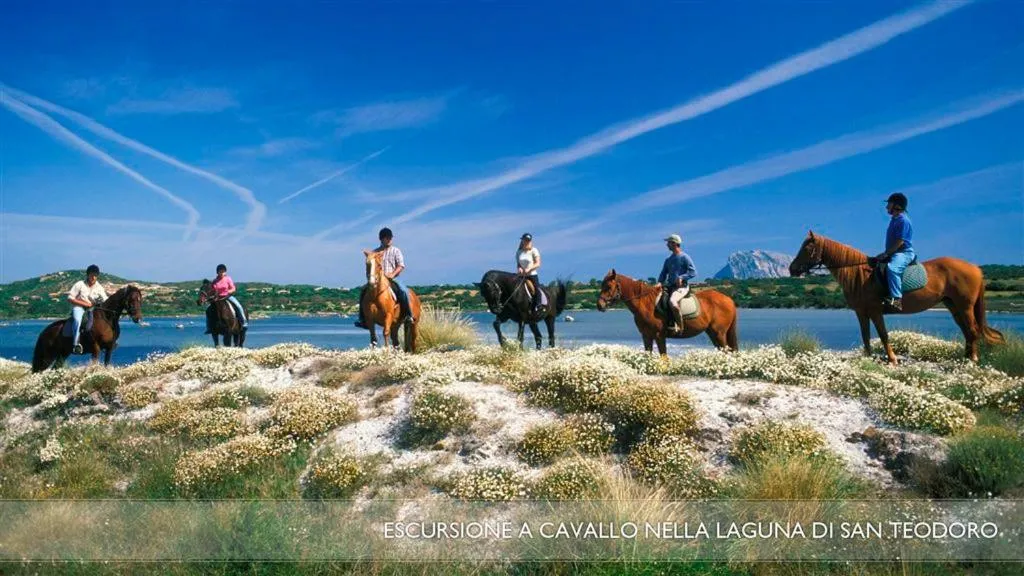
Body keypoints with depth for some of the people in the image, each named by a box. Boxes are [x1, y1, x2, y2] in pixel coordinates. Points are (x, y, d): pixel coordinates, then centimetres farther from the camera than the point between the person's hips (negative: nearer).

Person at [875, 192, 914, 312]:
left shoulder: (903, 220, -12)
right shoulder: (894, 220, 18)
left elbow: (900, 242, -19)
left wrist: (886, 254, -17)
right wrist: (885, 254, 12)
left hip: (904, 253, -11)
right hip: (894, 253, 11)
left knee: (892, 268, -37)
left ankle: (896, 299, -45)